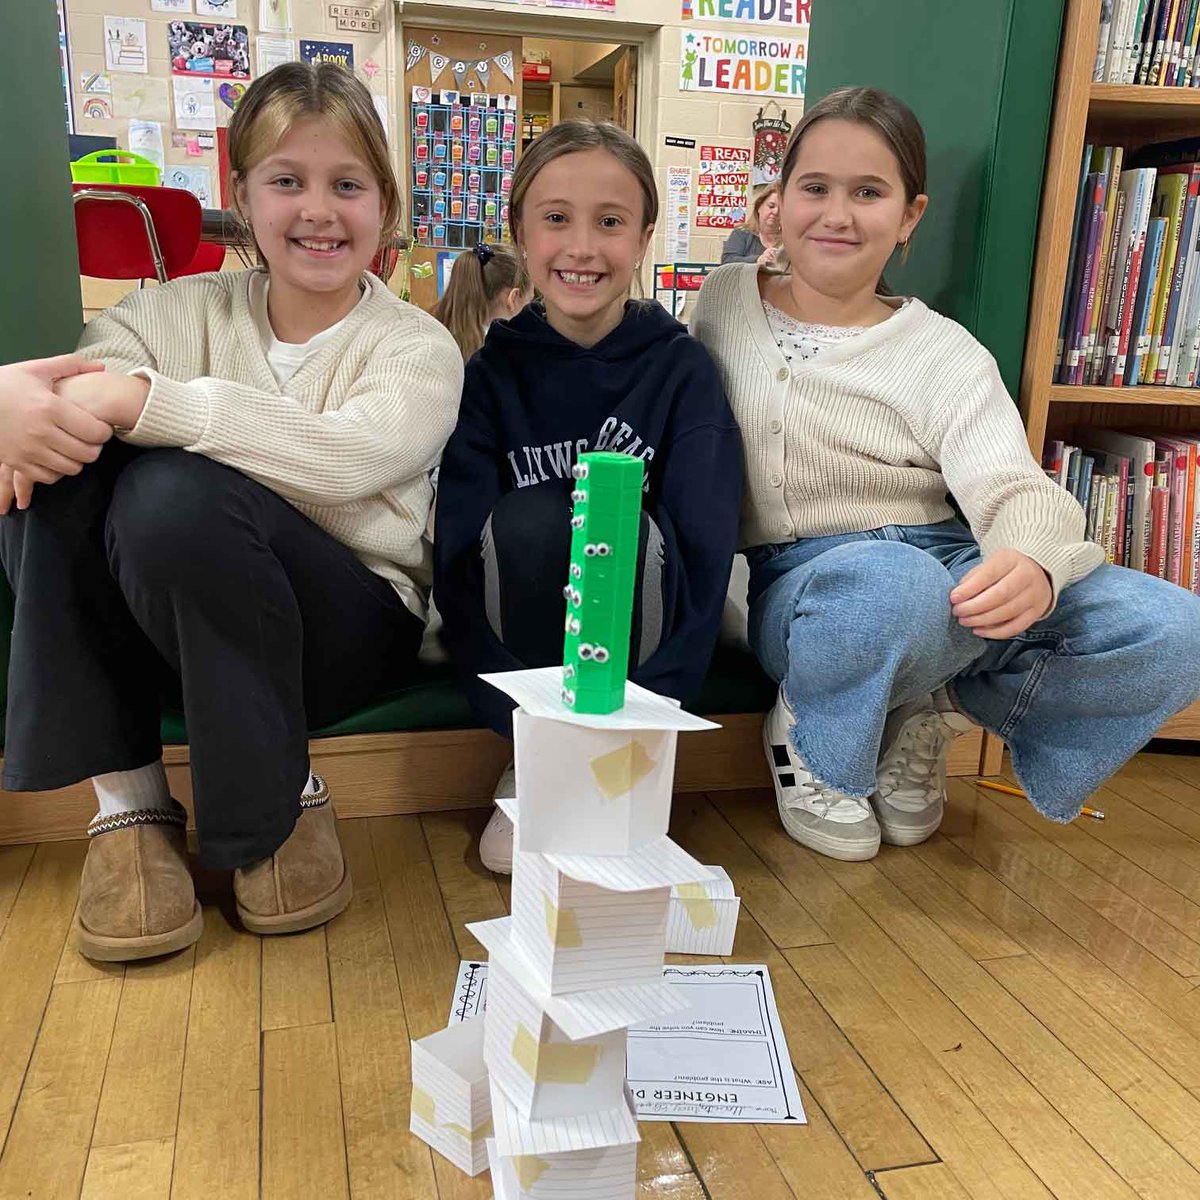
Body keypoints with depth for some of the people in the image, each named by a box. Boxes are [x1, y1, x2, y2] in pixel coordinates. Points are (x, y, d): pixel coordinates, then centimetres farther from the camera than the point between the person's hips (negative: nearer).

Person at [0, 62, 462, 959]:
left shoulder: (417, 348, -4)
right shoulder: (186, 311, 8)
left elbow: (342, 457, -26)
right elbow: (82, 372, -9)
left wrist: (143, 400, -32)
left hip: (348, 632, -4)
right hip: (162, 632, 4)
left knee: (181, 494, -31)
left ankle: (284, 805, -11)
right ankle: (127, 797, -15)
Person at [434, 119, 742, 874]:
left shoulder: (682, 370, -2)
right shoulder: (495, 371, 1)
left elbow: (706, 548, -10)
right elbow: (459, 547, -9)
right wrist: (518, 712, -23)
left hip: (634, 632, 0)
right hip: (523, 634, 1)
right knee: (526, 521, -31)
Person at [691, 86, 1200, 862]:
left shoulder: (945, 353, 6)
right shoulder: (724, 303, 10)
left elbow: (1010, 486, -9)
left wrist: (1033, 563, -32)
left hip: (948, 572, 3)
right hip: (803, 586, -2)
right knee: (892, 582, -41)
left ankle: (934, 711, 4)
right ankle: (809, 740, -6)